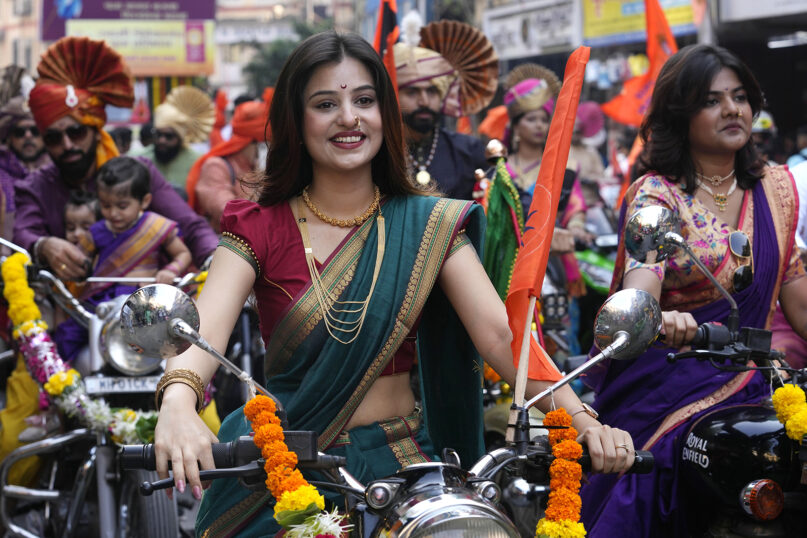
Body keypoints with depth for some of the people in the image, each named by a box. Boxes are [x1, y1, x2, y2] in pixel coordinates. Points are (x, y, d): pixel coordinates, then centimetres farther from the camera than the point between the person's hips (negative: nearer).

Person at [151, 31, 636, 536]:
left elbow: (500, 333, -6)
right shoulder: (259, 229, 1)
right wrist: (177, 406, -39)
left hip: (399, 462, 1)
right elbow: (203, 330, -15)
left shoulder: (429, 226, 5)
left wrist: (583, 422, -22)